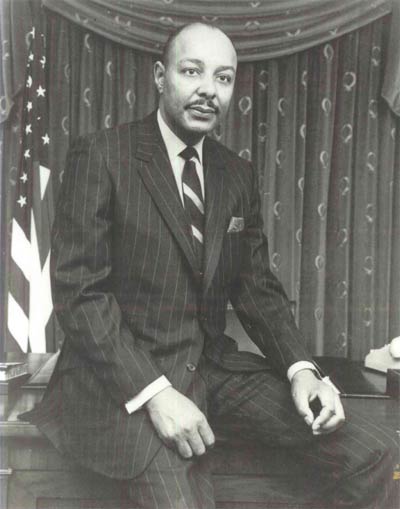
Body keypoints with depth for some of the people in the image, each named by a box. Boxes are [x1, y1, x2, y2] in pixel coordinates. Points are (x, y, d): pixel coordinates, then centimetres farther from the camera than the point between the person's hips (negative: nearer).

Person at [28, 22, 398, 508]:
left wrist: (301, 370, -7)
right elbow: (78, 290, -13)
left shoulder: (238, 175, 10)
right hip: (126, 376, -5)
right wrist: (154, 393, -21)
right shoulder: (100, 155, -7)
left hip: (213, 365, 5)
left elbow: (257, 287, 10)